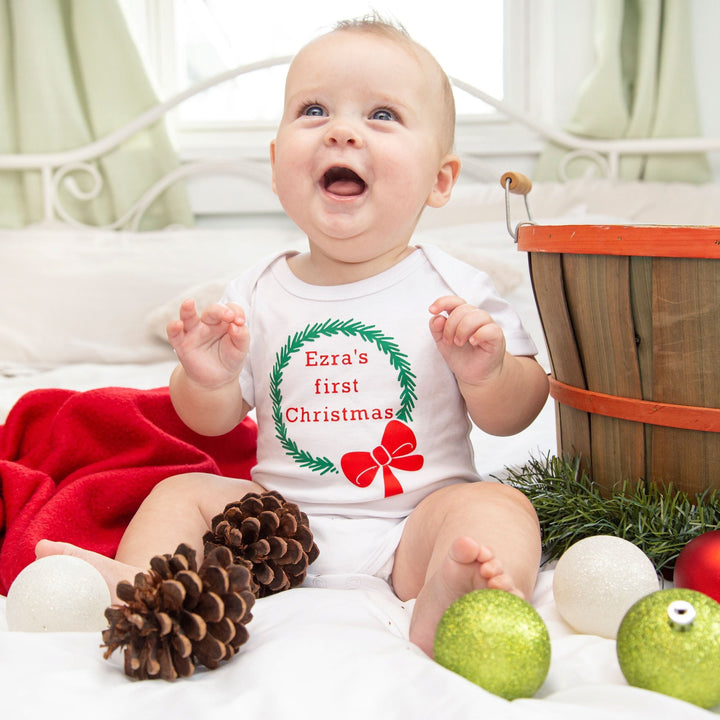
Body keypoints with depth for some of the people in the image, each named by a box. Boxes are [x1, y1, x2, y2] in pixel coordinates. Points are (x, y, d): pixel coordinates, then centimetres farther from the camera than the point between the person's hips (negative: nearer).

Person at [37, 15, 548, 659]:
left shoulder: (456, 290, -3)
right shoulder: (257, 296, 3)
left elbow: (514, 414, 0)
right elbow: (215, 420, 9)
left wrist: (487, 374, -22)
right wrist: (208, 379, -14)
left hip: (412, 523, -2)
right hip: (282, 516, 3)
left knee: (496, 505, -28)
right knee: (183, 493, -7)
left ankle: (444, 606, -55)